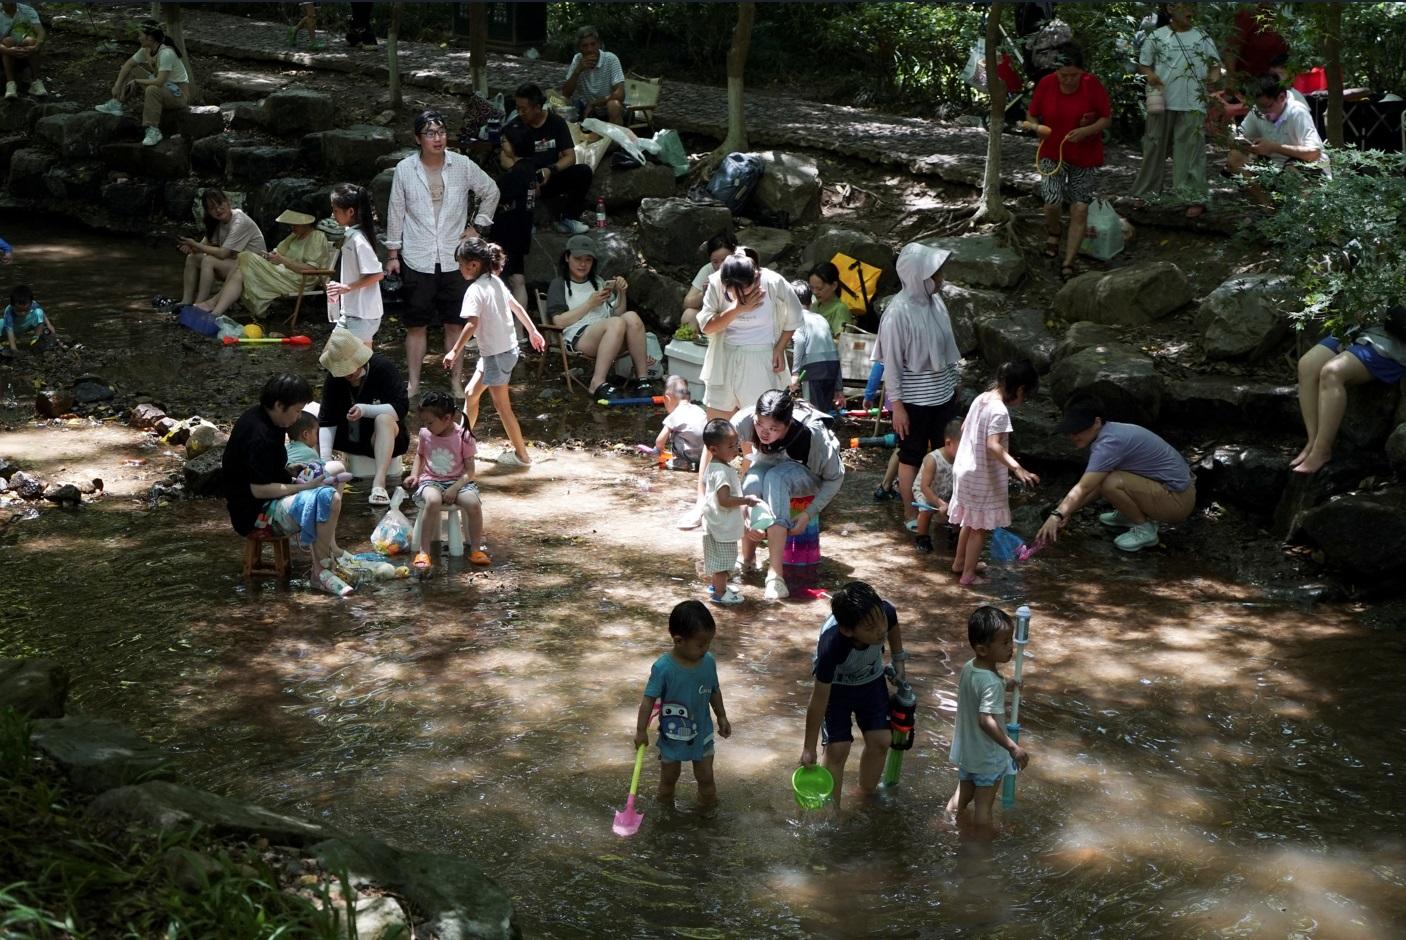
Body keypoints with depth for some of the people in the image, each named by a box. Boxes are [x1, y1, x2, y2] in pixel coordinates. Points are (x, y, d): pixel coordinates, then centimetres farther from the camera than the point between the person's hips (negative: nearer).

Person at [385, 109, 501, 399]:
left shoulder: (463, 165, -5)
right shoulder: (404, 169, -5)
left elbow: (491, 192, 11)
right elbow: (396, 213, 3)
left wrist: (477, 225, 4)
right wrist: (392, 254, 4)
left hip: (454, 259, 1)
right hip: (417, 261, -1)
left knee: (454, 323, 7)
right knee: (416, 325, 6)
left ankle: (456, 381, 18)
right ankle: (413, 383, 16)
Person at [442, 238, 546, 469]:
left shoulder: (475, 290, -20)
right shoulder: (496, 281, 5)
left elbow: (473, 324, -31)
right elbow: (516, 306, 13)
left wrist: (455, 351, -30)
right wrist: (533, 331, 23)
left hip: (496, 354, -9)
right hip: (508, 348, 9)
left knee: (502, 406, 3)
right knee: (471, 393, 20)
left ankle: (522, 455, 11)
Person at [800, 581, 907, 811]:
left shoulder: (885, 612, -34)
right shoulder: (831, 646, -43)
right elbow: (819, 700, -31)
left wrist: (898, 660, 7)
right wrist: (809, 748, -22)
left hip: (871, 679, 4)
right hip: (835, 685, -4)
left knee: (881, 740, 2)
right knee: (838, 748, -11)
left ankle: (866, 795, 27)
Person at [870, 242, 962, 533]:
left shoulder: (935, 300, -1)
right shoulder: (898, 312, -22)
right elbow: (891, 363, -18)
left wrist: (953, 382, 16)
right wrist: (896, 405, -16)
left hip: (943, 392, 7)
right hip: (915, 399, -7)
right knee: (912, 456, 9)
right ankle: (911, 514, 24)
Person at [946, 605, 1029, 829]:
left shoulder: (969, 667, -5)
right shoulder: (992, 683, -31)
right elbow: (986, 720, -39)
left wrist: (1005, 687, 12)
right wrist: (1013, 747, -38)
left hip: (965, 751, 7)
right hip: (988, 758, -7)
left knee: (963, 795, 26)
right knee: (984, 805, 11)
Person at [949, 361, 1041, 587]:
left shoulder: (981, 398, 2)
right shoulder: (999, 410, -24)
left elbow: (964, 428, 16)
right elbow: (993, 446, -35)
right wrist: (1017, 468, -44)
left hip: (965, 470, 9)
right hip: (982, 478, -9)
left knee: (970, 521, 24)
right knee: (980, 528, 5)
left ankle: (959, 563, 37)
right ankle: (968, 575, 13)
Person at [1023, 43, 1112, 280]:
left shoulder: (1093, 86, -14)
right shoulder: (1046, 85, -10)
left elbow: (1107, 119, -6)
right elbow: (1031, 115, 3)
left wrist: (1086, 131, -24)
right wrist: (1036, 127, -20)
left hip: (1085, 156, -1)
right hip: (1052, 153, 1)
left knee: (1080, 209, -3)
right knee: (1052, 201, -15)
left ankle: (1068, 263, 9)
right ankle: (1053, 234, 22)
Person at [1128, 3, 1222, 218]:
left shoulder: (1202, 37, 6)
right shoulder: (1157, 36, 3)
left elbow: (1215, 62, 11)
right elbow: (1143, 63, 7)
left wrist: (1215, 74, -12)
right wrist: (1150, 74, -15)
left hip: (1192, 105, 0)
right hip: (1163, 103, 0)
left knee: (1191, 151, -2)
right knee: (1155, 148, 9)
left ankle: (1196, 199, 0)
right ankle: (1142, 193, 20)